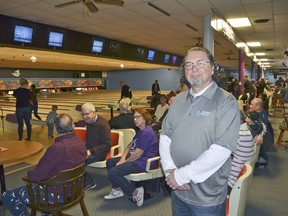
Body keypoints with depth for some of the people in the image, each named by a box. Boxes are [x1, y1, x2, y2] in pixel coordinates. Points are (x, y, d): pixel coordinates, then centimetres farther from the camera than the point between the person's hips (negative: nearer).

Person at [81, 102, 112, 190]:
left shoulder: (103, 124, -16)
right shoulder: (88, 122, 8)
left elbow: (107, 145, -17)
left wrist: (91, 151, -23)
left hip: (99, 152, -8)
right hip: (89, 149, 8)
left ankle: (88, 182, -5)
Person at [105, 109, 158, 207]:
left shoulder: (146, 133, -20)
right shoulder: (140, 131, 15)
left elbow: (138, 153, -23)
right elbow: (130, 145, 12)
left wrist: (125, 161, -8)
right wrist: (123, 159, -3)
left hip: (142, 162, -12)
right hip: (134, 158, 12)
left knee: (112, 172, -22)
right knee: (110, 162, 16)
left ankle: (135, 192, -9)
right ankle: (117, 190, 18)